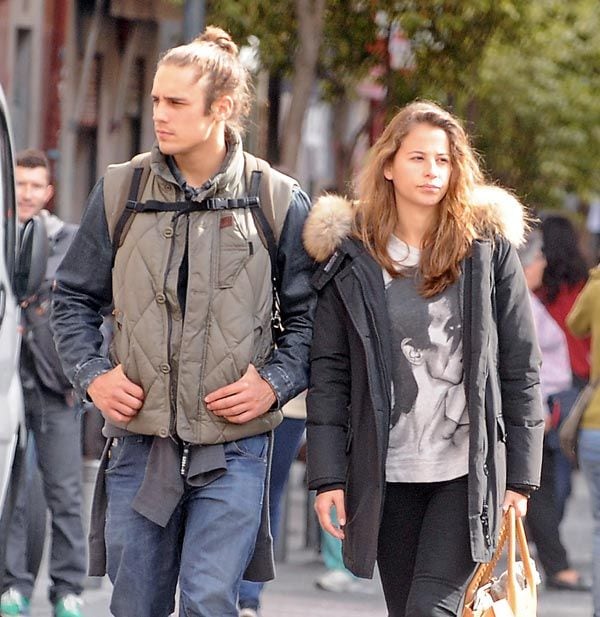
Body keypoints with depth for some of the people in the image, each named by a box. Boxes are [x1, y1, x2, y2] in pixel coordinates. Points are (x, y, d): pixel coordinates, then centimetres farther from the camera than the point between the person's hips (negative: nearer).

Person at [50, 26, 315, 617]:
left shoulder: (276, 201, 0)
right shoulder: (120, 191, 4)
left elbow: (308, 313, 7)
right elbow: (73, 297, 15)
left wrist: (275, 384, -7)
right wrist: (92, 374, 0)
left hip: (234, 447, -2)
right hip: (139, 441, 3)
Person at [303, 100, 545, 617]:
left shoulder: (489, 249, 1)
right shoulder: (351, 256, 3)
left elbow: (521, 366, 3)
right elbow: (329, 372, 3)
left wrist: (522, 475, -1)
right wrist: (327, 476, -3)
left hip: (468, 474, -2)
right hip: (387, 473, 2)